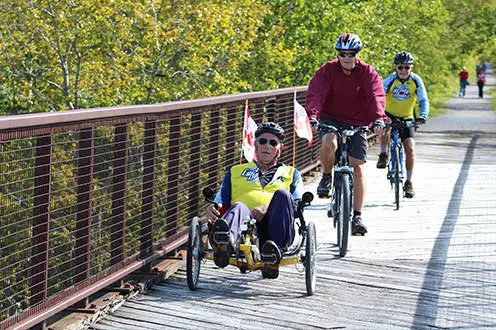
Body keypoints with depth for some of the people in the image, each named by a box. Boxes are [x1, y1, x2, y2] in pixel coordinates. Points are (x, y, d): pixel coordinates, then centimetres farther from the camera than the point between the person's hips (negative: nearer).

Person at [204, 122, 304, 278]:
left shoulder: (291, 173, 31)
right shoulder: (236, 172, 34)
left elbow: (297, 205, 12)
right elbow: (221, 204, 23)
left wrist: (268, 208, -8)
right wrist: (212, 210, -4)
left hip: (274, 227, 0)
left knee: (282, 194, -30)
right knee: (238, 207, -34)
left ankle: (274, 252, -52)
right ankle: (226, 241, -71)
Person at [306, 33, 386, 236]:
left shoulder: (368, 73, -7)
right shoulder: (327, 70, -8)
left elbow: (376, 96, -21)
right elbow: (315, 93, -21)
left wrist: (378, 118, -40)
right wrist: (313, 116, -39)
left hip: (356, 125, 1)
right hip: (331, 120, -1)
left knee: (358, 168, -7)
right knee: (329, 143, -35)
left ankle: (357, 216, 0)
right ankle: (326, 177, -5)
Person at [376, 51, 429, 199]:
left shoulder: (416, 81, -15)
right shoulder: (390, 80, -20)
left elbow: (424, 101, -17)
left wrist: (423, 116, -37)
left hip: (406, 118, 1)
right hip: (389, 114, -1)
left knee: (410, 148, -11)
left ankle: (408, 182, 3)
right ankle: (383, 155, -12)